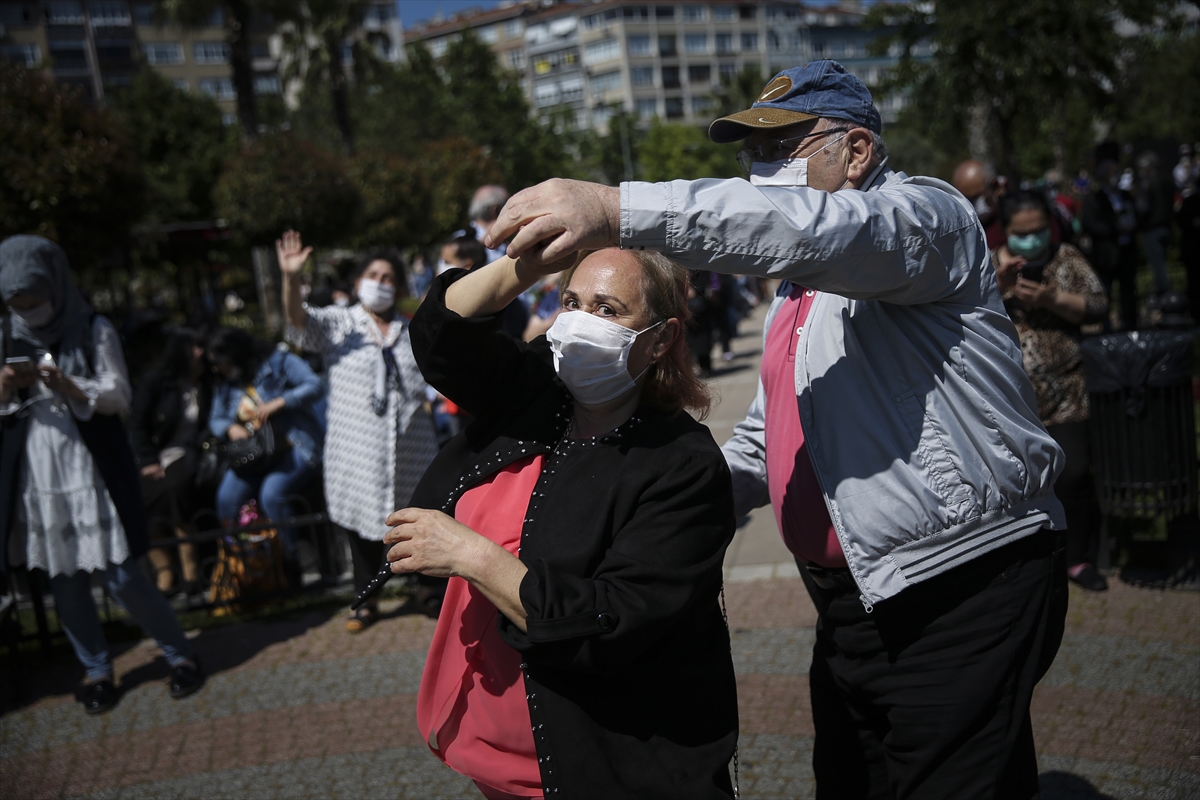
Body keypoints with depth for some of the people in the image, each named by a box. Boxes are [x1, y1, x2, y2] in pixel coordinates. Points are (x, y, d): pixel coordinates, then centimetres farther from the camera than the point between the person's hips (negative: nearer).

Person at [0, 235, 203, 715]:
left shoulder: (94, 331, -4)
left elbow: (120, 397, -8)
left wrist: (68, 387, -24)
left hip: (90, 467, -3)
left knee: (120, 575, -4)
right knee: (63, 581, 7)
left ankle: (180, 654, 14)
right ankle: (96, 670, 23)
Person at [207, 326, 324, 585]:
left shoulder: (279, 362, -3)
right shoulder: (226, 384, 16)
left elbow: (315, 386, -14)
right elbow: (215, 419, 17)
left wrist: (277, 403, -21)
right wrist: (230, 428, -7)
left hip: (296, 447, -6)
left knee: (272, 492, -32)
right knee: (227, 498, -20)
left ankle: (291, 564, -18)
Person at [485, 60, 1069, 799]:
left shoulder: (926, 214, -9)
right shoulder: (798, 291, 19)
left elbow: (821, 231, -33)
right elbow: (768, 436, 27)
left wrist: (618, 211, -42)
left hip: (963, 593, -9)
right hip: (851, 600, 9)